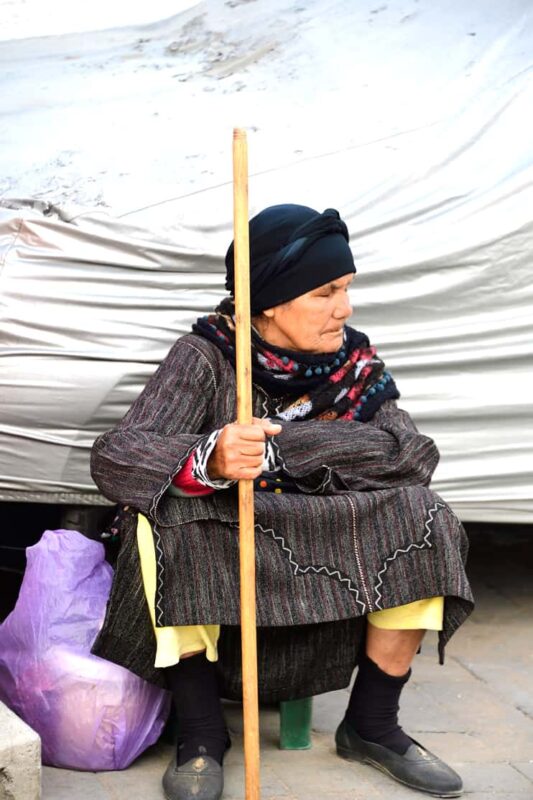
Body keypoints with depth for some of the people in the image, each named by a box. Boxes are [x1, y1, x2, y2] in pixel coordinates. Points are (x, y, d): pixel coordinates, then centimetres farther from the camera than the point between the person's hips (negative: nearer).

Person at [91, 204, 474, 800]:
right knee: (164, 520, -31)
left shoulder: (354, 362, -3)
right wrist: (210, 460, -47)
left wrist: (278, 447, -26)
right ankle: (201, 732, -15)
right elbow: (115, 455, -26)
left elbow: (414, 454, -18)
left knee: (419, 516, -17)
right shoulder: (206, 356, -13)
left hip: (320, 564, 3)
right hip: (211, 567, -3)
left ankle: (371, 724, -3)